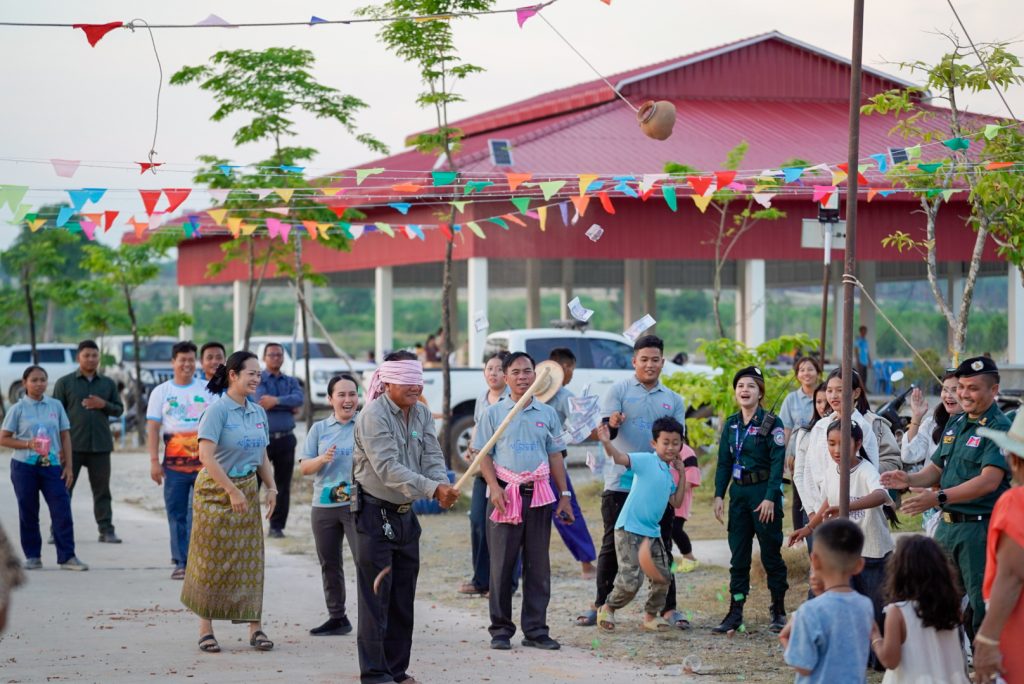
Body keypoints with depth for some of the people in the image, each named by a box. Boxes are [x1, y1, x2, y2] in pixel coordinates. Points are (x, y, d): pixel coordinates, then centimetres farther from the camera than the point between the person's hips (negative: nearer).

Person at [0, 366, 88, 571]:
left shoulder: (56, 406, 6)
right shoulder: (18, 409, 0)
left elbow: (65, 436, 9)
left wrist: (68, 466, 3)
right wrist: (28, 444, -15)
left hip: (52, 465, 1)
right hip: (24, 467, -1)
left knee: (62, 510, -7)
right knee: (28, 513, 4)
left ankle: (67, 556, -4)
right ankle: (32, 557, 14)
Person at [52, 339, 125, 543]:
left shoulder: (108, 383, 12)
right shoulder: (65, 383, 4)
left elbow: (119, 409, 13)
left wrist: (104, 405, -8)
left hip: (100, 444, 2)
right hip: (72, 444, -2)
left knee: (102, 490, 4)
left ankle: (106, 530, 7)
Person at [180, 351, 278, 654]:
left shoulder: (258, 412, 9)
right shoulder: (217, 410, -13)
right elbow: (206, 455, -20)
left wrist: (271, 487, 2)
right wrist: (232, 491, -22)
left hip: (247, 490, 6)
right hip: (216, 490, -6)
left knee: (250, 559, 4)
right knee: (211, 559, 0)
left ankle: (255, 627, 8)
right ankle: (206, 629, 7)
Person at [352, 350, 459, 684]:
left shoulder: (422, 414, 6)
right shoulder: (373, 416, -17)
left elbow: (432, 459, -1)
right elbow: (388, 468, -26)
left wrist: (444, 486, -24)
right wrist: (432, 489, -34)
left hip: (405, 513, 7)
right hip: (374, 513, -7)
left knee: (403, 597, 11)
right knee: (376, 596, -6)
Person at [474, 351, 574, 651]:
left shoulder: (547, 413, 12)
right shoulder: (494, 413, 4)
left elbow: (555, 456, 15)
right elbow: (484, 455, 2)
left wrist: (564, 495, 9)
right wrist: (495, 488, -12)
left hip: (539, 494, 2)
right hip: (506, 493, -2)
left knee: (538, 564, 2)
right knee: (502, 563, -1)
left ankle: (536, 629, 7)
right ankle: (500, 629, 4)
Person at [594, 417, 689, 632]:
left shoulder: (670, 474, 15)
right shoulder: (646, 461, -9)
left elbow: (676, 503, 15)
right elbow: (620, 458, -24)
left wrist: (682, 474, 10)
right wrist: (606, 443, -43)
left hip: (652, 532, 8)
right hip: (629, 529, -8)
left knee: (662, 576, 7)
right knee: (631, 580, -10)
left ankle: (651, 615, 24)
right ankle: (608, 609, 14)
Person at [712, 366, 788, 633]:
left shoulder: (771, 423, -7)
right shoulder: (731, 424, 9)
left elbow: (777, 463, -12)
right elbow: (724, 462, 12)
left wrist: (770, 498, -19)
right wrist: (719, 495, 4)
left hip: (764, 493, -5)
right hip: (739, 492, 5)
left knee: (771, 553, 2)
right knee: (738, 554, 5)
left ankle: (779, 611, 13)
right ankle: (735, 612, 7)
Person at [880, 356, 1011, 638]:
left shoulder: (999, 428, -11)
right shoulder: (955, 425, 15)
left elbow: (990, 480, -23)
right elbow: (937, 468, 21)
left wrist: (940, 498, -30)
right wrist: (910, 480, -2)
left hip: (980, 527, -8)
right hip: (947, 526, 8)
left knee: (982, 606, -4)